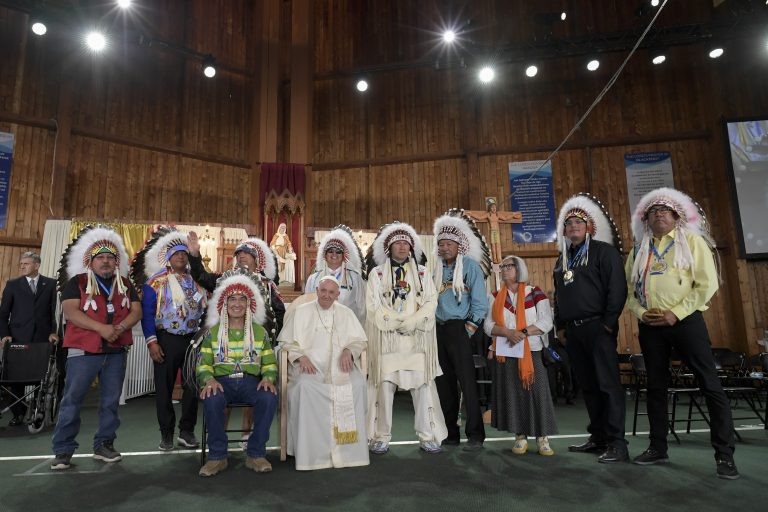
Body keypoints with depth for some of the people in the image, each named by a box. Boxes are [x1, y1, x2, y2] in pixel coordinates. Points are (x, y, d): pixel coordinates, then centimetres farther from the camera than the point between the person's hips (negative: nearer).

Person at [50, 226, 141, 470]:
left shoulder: (125, 284, 10)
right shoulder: (77, 282, 1)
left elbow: (136, 312, 3)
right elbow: (70, 312, -12)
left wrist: (120, 328, -17)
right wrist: (102, 328, -21)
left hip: (116, 352, 3)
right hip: (83, 351, -3)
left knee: (111, 401, 8)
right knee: (72, 400, -1)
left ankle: (104, 445, 20)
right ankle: (63, 451, 10)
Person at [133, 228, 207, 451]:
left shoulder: (197, 280, 10)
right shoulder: (155, 282, -1)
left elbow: (205, 310, 13)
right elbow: (147, 313, -5)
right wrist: (152, 342, -12)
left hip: (193, 339, 3)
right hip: (166, 340, -3)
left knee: (192, 386, 6)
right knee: (164, 388, 5)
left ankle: (187, 431, 20)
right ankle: (166, 434, 19)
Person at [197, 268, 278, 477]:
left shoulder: (260, 332, 14)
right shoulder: (213, 332, 13)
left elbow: (270, 363, 11)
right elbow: (203, 363, 6)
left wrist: (268, 378, -12)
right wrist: (209, 380, -16)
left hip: (251, 381, 1)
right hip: (222, 381, 0)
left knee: (269, 397, -31)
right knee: (212, 399, -35)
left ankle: (255, 454, -13)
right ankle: (217, 456, -16)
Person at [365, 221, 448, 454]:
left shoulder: (421, 273, 13)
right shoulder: (377, 273, 7)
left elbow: (431, 302, 4)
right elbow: (373, 306, -2)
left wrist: (413, 321, -11)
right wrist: (400, 322, -9)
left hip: (417, 339, 2)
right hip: (387, 339, -1)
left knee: (423, 385, 0)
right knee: (384, 385, -3)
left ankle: (428, 436, 11)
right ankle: (381, 437, 8)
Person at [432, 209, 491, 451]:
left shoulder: (470, 266, -3)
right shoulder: (437, 269, 12)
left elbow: (480, 302, -7)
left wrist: (468, 330, -10)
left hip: (459, 329, -6)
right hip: (439, 329, 6)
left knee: (467, 382, -6)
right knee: (444, 383, 10)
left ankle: (475, 435, 4)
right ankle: (450, 433, 21)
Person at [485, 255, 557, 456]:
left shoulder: (535, 294, 3)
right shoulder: (495, 297, 10)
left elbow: (546, 322, -6)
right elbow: (488, 325, 2)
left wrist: (523, 332, -19)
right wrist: (507, 332, -17)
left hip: (533, 351, -2)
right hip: (505, 353, 2)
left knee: (537, 392, -4)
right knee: (511, 393, 2)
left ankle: (542, 437, 8)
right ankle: (520, 436, 15)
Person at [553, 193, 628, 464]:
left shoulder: (603, 251, -3)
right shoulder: (563, 259, 18)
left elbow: (617, 288, -11)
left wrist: (609, 322, -15)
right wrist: (560, 326, 15)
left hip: (597, 327, -7)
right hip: (573, 330, 7)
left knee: (608, 384, -6)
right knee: (587, 385, 11)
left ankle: (617, 444, 0)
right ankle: (598, 437, 21)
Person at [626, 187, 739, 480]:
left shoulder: (692, 241, 2)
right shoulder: (639, 250, 13)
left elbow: (707, 283, -7)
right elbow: (629, 289, 12)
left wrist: (676, 313, -14)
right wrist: (640, 313, -6)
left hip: (685, 321, -4)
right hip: (649, 326, 4)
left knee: (710, 385, -4)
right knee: (656, 386, 10)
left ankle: (724, 454, 7)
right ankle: (658, 448, 21)